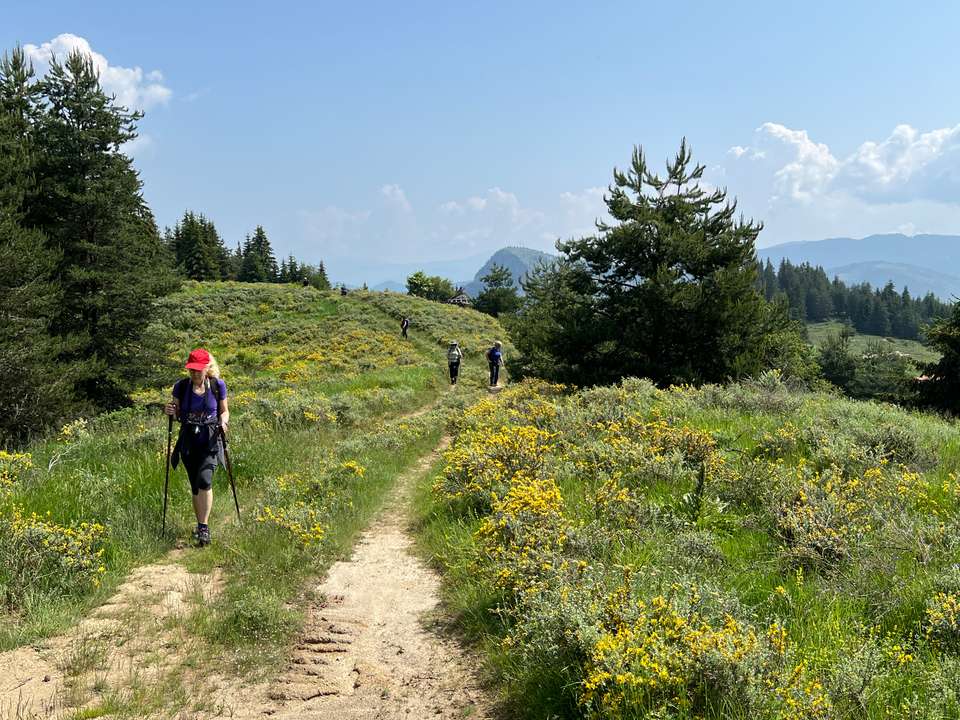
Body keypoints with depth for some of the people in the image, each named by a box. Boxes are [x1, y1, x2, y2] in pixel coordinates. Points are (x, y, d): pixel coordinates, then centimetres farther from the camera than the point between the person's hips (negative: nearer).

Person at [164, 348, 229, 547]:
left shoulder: (217, 385, -6)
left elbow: (224, 411, 8)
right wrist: (171, 412, -14)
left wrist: (223, 421, -13)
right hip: (188, 441, 3)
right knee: (195, 486, 11)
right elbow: (178, 414, 9)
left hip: (210, 440, -3)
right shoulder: (181, 386, -3)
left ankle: (204, 528, -14)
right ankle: (200, 525, 29)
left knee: (205, 480, -22)